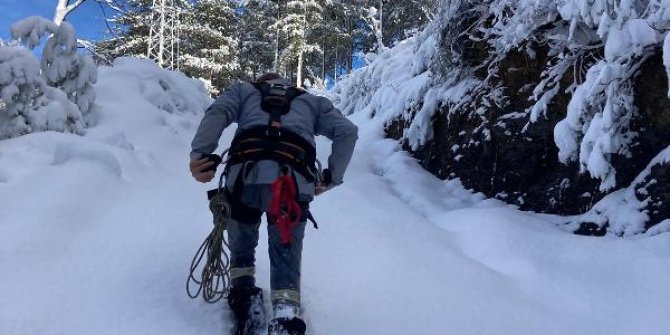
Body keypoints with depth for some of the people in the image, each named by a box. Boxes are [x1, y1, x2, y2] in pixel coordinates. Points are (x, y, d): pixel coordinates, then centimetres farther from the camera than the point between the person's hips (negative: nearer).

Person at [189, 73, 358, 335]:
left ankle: (243, 296, 15)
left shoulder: (243, 90, 31)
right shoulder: (311, 101, 34)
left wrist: (199, 154, -2)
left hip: (245, 177, 0)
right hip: (293, 183, 0)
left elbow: (217, 113, 9)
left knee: (241, 250, 25)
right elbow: (348, 131, 20)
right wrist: (331, 178, 23)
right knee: (286, 259, 9)